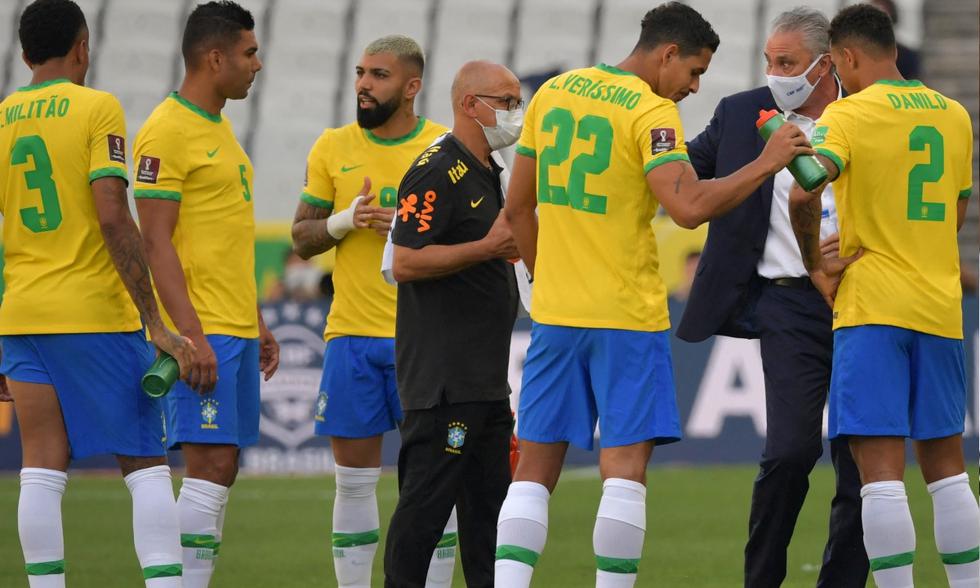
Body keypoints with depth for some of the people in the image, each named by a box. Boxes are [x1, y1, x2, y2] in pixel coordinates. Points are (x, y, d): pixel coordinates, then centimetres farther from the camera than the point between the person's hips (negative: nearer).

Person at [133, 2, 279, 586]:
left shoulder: (220, 128, 18)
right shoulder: (166, 132, -11)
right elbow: (157, 241, -16)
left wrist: (258, 322, 22)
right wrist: (191, 334, -21)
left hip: (237, 328, 9)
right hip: (202, 330, -9)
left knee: (222, 468, 7)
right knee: (211, 465, -12)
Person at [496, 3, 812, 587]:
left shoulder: (553, 93, 9)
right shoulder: (652, 113, -11)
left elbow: (518, 207, 14)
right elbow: (689, 207, -23)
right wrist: (766, 164, -14)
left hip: (554, 313, 6)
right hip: (627, 317, -6)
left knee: (536, 467, 7)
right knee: (625, 464, -3)